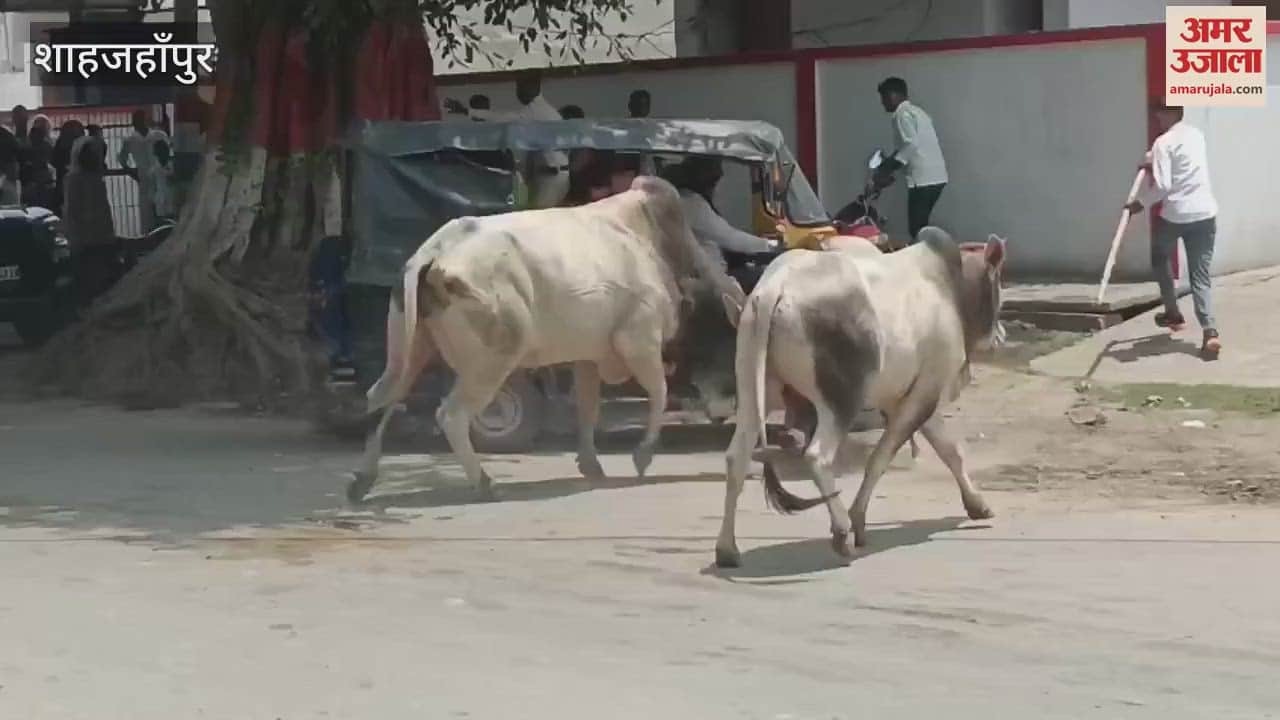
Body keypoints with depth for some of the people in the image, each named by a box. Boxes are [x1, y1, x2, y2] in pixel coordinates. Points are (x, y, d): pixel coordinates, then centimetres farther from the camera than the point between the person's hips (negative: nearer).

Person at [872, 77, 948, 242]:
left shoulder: (903, 113, -8)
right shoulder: (916, 111, 22)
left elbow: (910, 145, -19)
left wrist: (886, 171, -13)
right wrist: (888, 168, 23)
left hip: (923, 179, -10)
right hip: (935, 176, 10)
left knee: (916, 229, -7)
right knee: (920, 227, 14)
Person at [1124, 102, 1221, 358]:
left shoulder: (1164, 142, -9)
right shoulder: (1197, 135, 13)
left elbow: (1162, 186, -17)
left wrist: (1141, 202, -4)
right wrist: (1155, 162, 34)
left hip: (1175, 214, -5)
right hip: (1205, 213, 5)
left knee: (1161, 259, 25)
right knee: (1201, 275, 4)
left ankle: (1173, 313, 32)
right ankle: (1210, 330, -15)